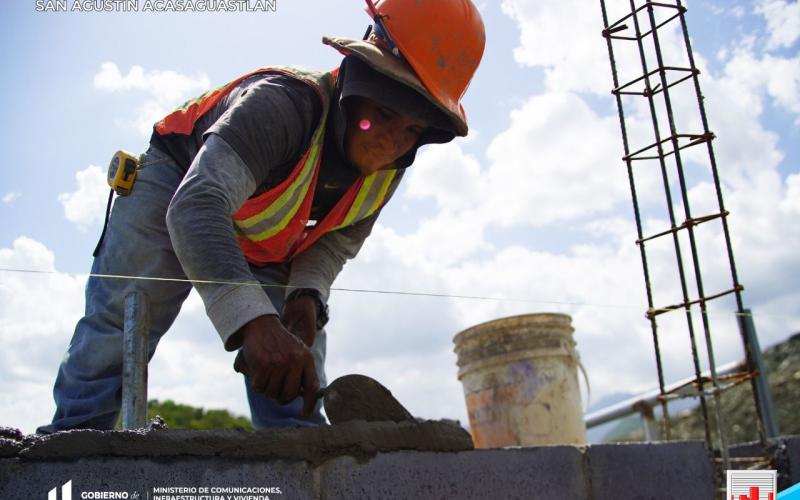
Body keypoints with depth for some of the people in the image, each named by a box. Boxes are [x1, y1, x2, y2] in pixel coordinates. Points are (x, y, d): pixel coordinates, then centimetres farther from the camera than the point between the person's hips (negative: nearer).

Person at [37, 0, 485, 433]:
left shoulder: (388, 168, -18)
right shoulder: (278, 105, -41)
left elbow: (338, 239, -3)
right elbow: (196, 207, -56)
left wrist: (306, 294, -26)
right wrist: (255, 321, -71)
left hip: (271, 250, 5)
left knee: (297, 372, -5)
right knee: (117, 330, -13)